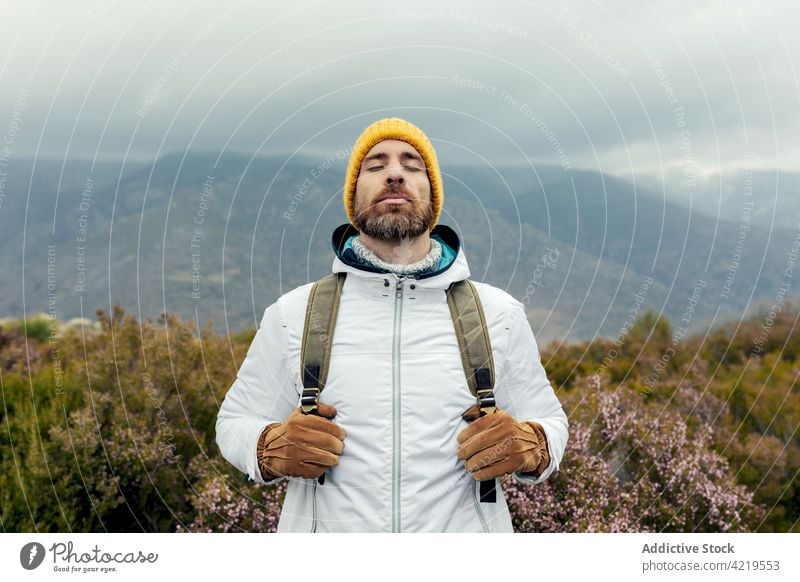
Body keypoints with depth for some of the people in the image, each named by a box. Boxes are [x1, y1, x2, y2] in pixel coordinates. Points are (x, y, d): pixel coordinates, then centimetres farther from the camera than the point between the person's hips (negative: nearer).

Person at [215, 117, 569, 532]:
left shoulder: (498, 314, -1)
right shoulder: (294, 313, -2)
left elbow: (549, 422, 7)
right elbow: (236, 421, 5)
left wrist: (529, 446, -16)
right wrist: (271, 450, -17)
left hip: (464, 525, 1)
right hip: (327, 531, 0)